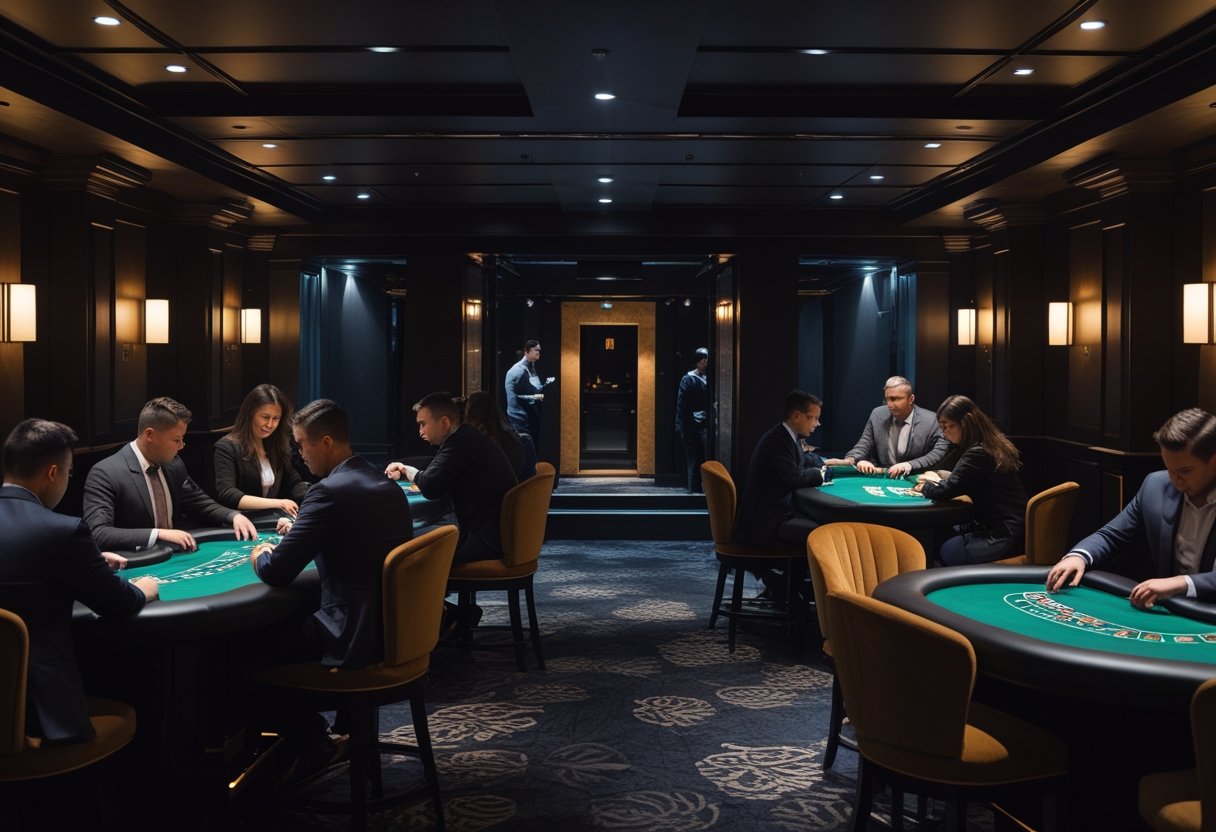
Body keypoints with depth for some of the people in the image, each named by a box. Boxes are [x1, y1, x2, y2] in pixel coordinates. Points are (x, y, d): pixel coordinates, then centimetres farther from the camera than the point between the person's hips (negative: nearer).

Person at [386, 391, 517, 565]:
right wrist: (403, 470, 10)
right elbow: (436, 471, 24)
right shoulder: (469, 437, 13)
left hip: (487, 541, -10)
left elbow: (430, 488, -22)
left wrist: (411, 472, -1)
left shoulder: (461, 441, -18)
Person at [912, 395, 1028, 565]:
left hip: (1004, 537, -9)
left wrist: (924, 486, 2)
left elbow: (945, 491, -18)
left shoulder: (979, 453, -20)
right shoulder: (992, 445, 11)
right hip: (1009, 528, 9)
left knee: (944, 553, 0)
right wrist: (940, 480, 11)